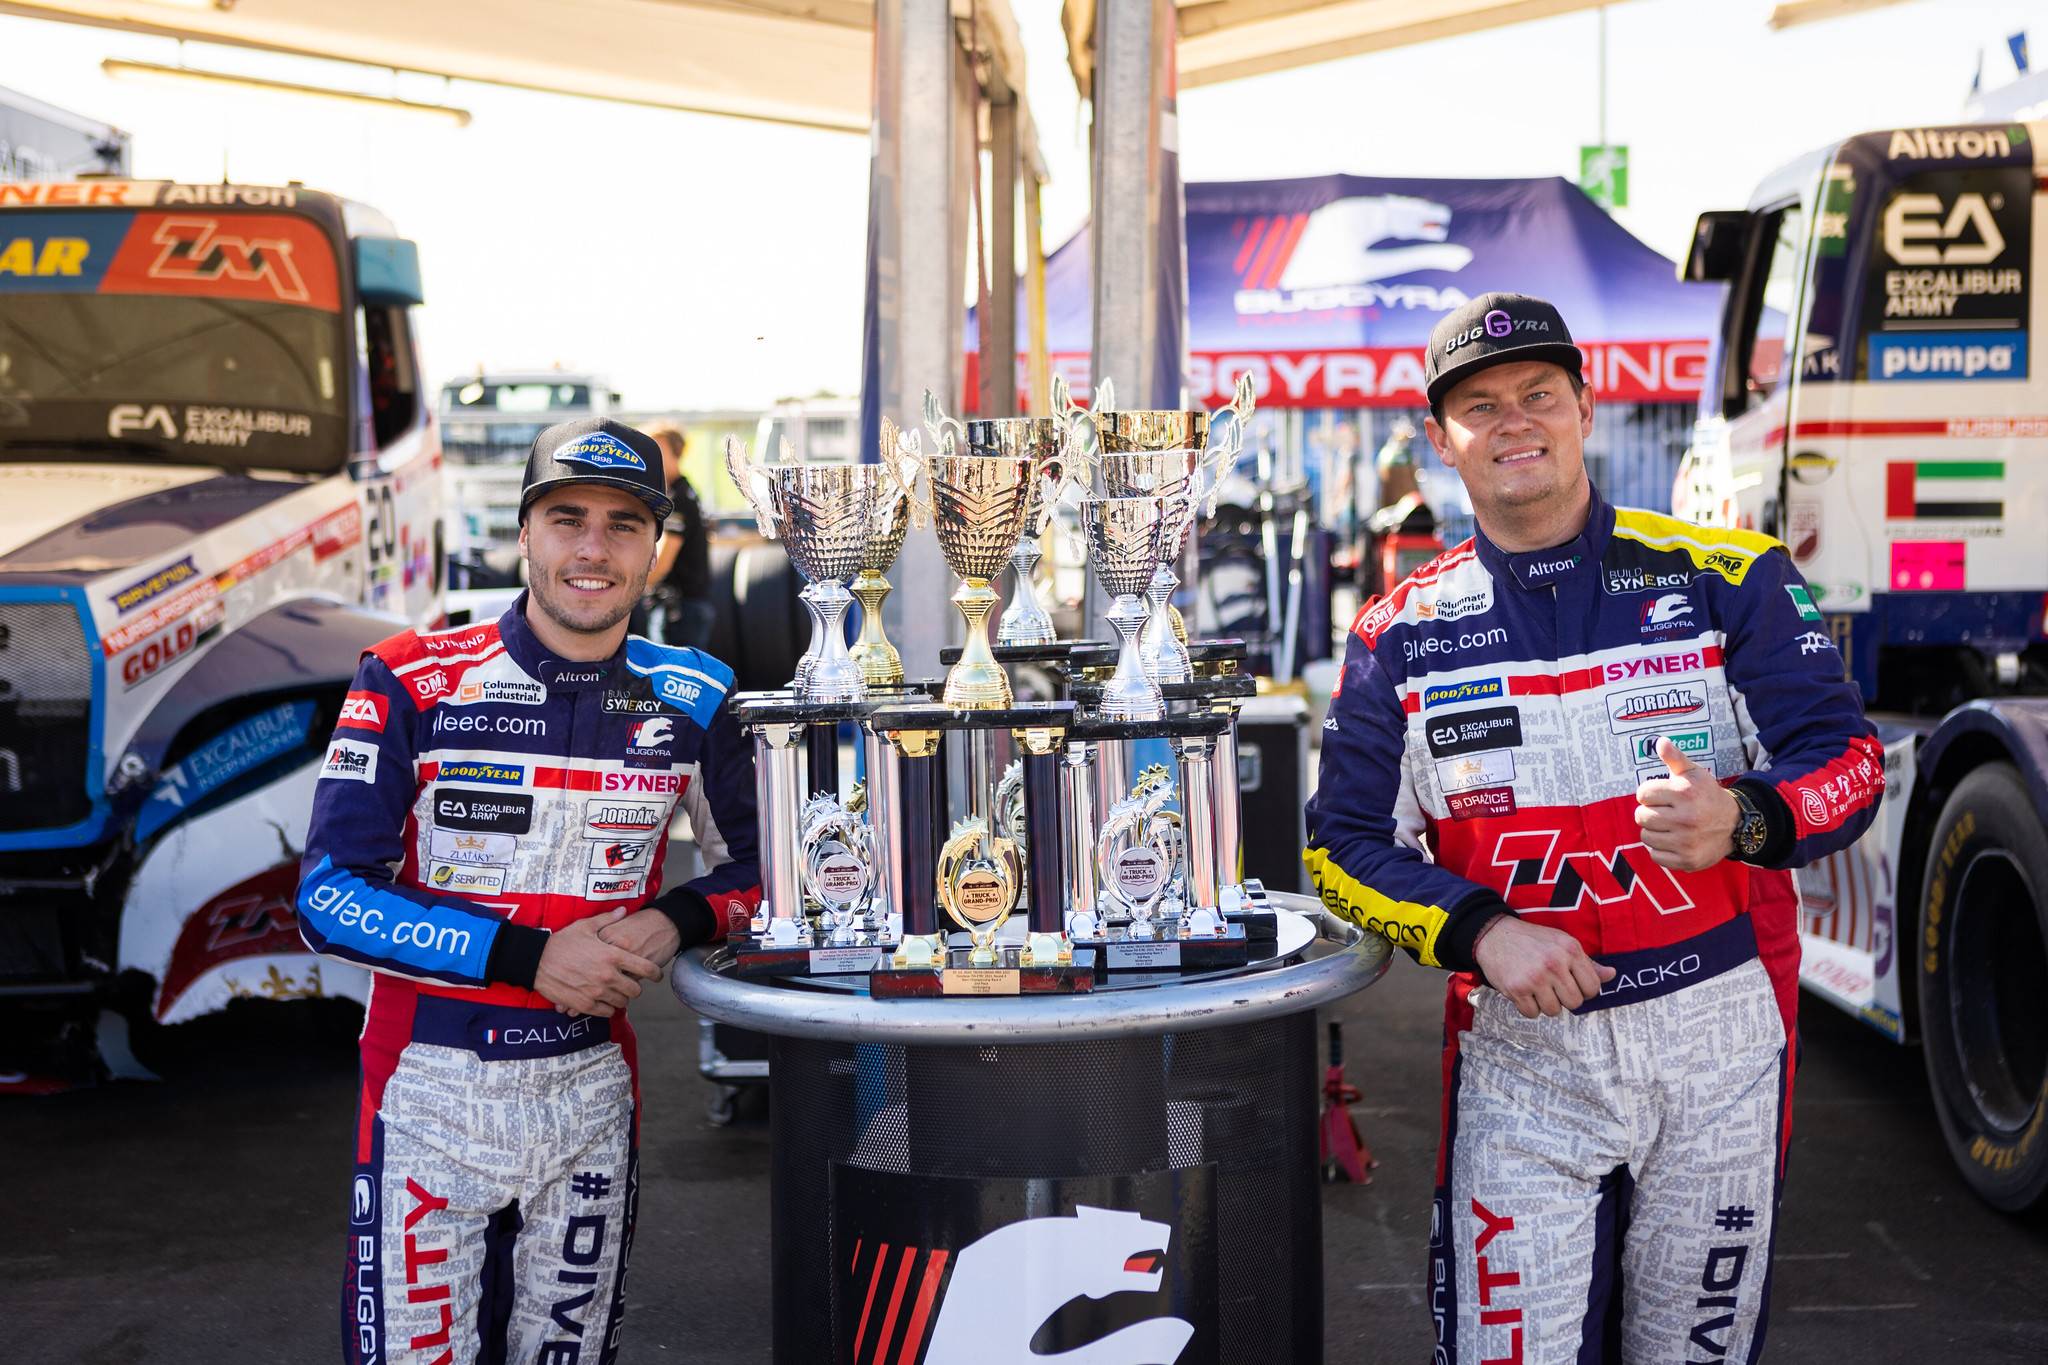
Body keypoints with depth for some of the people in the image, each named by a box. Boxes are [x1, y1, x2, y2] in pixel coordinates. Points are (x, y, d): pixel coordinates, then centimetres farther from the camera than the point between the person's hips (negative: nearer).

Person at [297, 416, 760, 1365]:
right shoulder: (410, 684, -9)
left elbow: (756, 863, 11)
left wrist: (676, 921, -11)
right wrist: (530, 955, -19)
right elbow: (329, 899, -12)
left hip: (593, 1084, 3)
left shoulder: (690, 701, 0)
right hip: (430, 1082, -3)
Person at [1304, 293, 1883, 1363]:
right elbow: (1344, 844, 4)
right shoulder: (1402, 633, 4)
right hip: (1519, 1047, 0)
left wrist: (1741, 821, -25)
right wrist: (1480, 930, -13)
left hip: (1719, 1038, 0)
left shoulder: (1727, 577, 1)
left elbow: (1846, 758, -3)